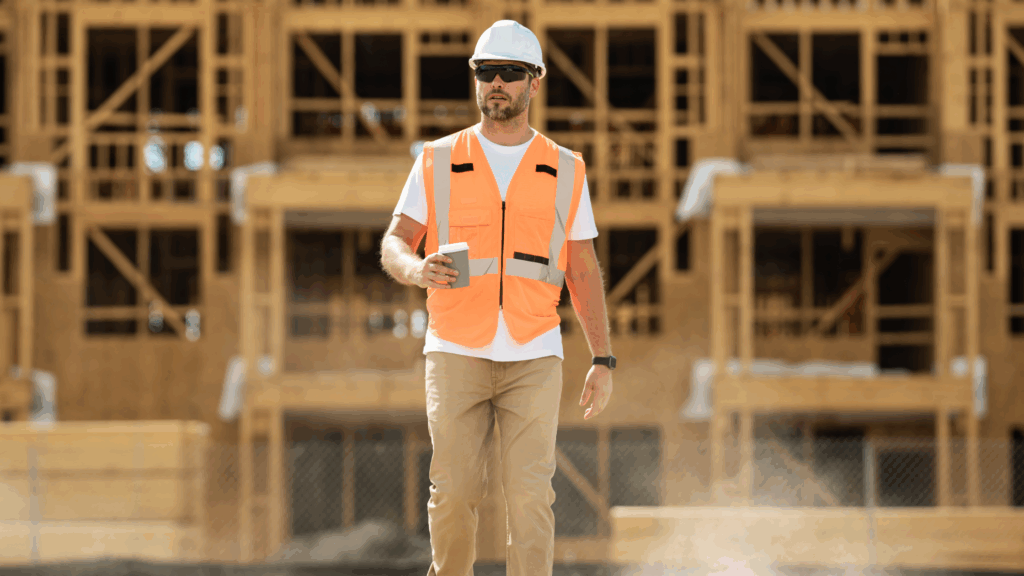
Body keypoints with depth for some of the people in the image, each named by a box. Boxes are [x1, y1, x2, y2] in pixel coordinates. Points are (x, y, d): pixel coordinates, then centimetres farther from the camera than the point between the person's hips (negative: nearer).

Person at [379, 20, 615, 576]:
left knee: (529, 493, -9)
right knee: (455, 491, -3)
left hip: (534, 358, 0)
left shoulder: (564, 172, 7)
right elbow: (392, 246, 0)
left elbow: (584, 272, 9)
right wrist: (416, 269, -25)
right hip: (456, 355, 0)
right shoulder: (438, 162, 5)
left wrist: (603, 360, 1)